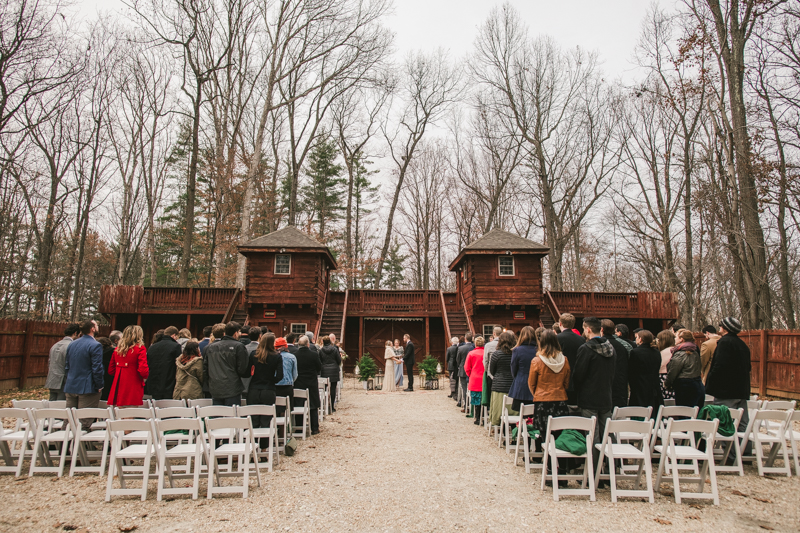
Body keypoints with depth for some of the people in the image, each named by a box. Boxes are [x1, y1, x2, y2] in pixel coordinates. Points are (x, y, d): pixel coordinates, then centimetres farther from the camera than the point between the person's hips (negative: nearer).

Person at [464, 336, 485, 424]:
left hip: (475, 381, -1)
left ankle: (477, 419, 6)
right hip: (485, 381, 1)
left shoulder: (471, 354, -6)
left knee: (476, 401, 5)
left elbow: (467, 368, -1)